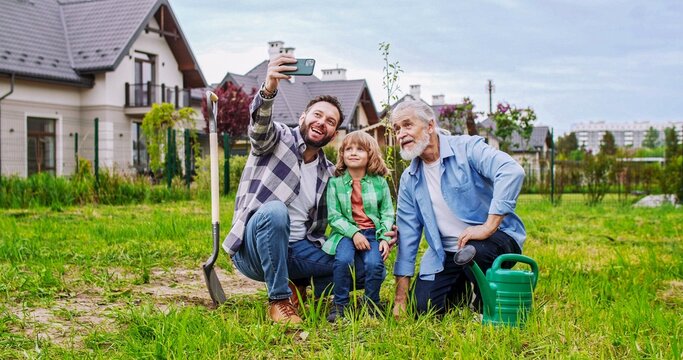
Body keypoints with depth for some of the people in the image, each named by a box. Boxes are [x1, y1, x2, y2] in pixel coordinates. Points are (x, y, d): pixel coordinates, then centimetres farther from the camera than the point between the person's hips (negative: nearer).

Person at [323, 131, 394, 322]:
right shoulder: (335, 182, -1)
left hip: (372, 232, 1)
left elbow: (388, 213, 4)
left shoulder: (379, 182, 2)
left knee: (374, 263, -25)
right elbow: (334, 216, -4)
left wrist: (385, 238, -11)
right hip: (346, 232, -1)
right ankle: (340, 304, -9)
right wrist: (353, 233, -17)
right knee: (343, 259, -29)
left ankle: (372, 304, 0)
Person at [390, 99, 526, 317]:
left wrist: (488, 226, -33)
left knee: (473, 252, -37)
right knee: (422, 309, -9)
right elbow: (407, 235, 8)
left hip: (496, 237, -5)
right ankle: (462, 288, 24)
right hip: (445, 254, 6)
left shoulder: (466, 148, -12)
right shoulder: (409, 179, 7)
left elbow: (512, 171, -28)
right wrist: (400, 298, 4)